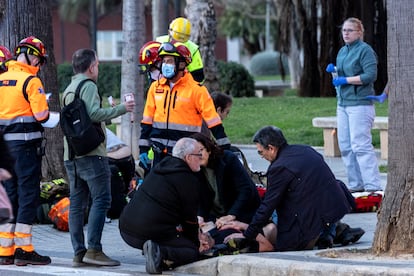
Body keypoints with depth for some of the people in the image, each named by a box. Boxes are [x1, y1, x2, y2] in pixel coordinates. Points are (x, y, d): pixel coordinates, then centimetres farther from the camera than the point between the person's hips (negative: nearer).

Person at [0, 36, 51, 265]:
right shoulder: (31, 81, -12)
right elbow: (41, 115, -15)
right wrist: (45, 109, 5)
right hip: (26, 143, -7)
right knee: (28, 195, -3)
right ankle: (24, 249, -5)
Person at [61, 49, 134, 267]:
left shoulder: (68, 90, 21)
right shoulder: (88, 86, -7)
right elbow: (93, 113, -20)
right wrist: (122, 109, -13)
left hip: (71, 155, 9)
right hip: (90, 153, -9)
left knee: (77, 203, 7)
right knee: (101, 199, -9)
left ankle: (79, 253, 4)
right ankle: (93, 250, -17)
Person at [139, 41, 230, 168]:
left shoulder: (196, 90, -6)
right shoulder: (155, 87, 9)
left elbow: (213, 122, -6)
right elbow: (147, 121, 14)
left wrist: (225, 149, -9)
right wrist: (143, 148, 11)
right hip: (160, 153, 5)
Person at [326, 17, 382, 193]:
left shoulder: (365, 50, -8)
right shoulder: (342, 51, 16)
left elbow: (371, 75, -18)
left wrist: (345, 80, -17)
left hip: (360, 104, -9)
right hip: (343, 104, 9)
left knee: (361, 145, -12)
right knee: (345, 146, 8)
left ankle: (373, 186, -11)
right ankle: (355, 185, 15)